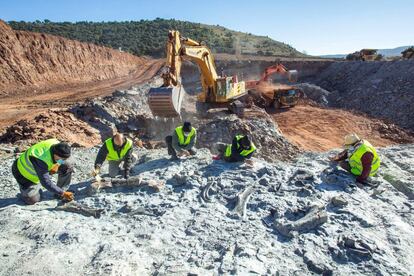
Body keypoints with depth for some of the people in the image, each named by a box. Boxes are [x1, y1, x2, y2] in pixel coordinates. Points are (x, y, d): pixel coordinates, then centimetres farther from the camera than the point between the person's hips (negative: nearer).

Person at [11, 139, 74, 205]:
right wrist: (63, 193, -34)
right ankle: (25, 189, 23)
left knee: (67, 167, -12)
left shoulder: (57, 144, -25)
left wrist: (57, 165, -20)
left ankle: (59, 194, 3)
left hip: (44, 167, 6)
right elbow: (46, 182, -38)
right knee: (33, 200, -10)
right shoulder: (41, 160, -42)